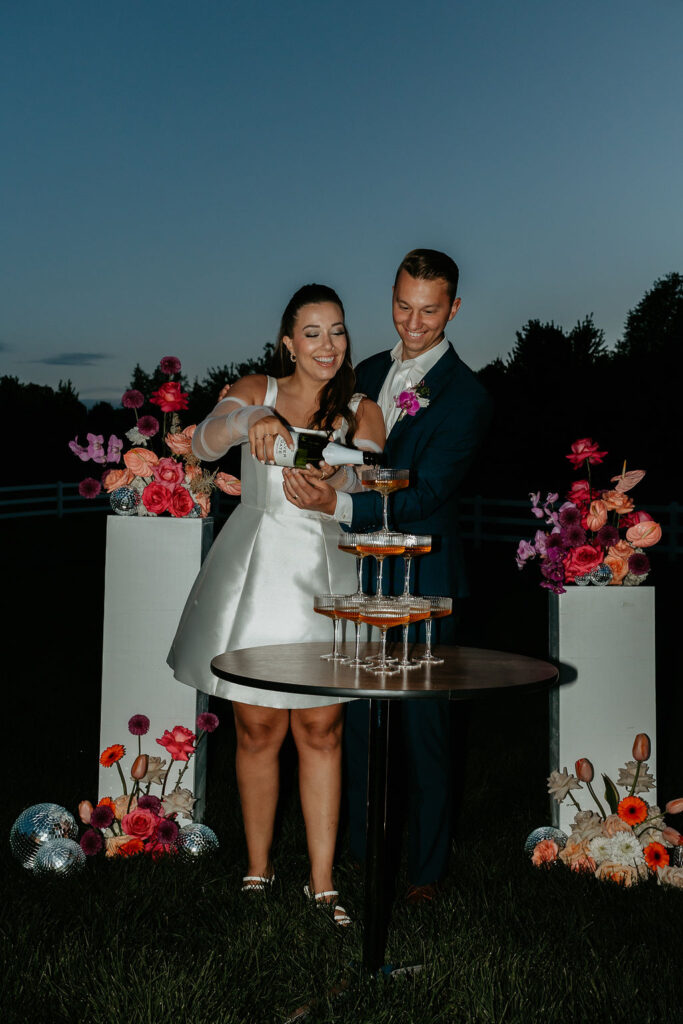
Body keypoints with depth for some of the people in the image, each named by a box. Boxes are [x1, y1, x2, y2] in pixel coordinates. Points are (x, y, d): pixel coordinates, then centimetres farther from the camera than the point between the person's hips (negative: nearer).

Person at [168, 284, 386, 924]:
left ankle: (322, 882, 14)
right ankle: (257, 872, 21)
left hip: (325, 575, 1)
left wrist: (326, 492, -23)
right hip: (255, 569, 0)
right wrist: (249, 421, -30)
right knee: (258, 730, 4)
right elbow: (203, 443, -10)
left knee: (321, 730, 3)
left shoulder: (361, 412, 7)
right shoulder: (256, 391, 7)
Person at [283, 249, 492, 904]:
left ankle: (425, 866, 23)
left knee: (421, 724, 5)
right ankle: (361, 851, 33)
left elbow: (425, 495, -21)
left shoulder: (464, 396, -12)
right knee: (358, 717, 15)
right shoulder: (369, 372, 10)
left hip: (421, 584, -6)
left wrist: (339, 505, -34)